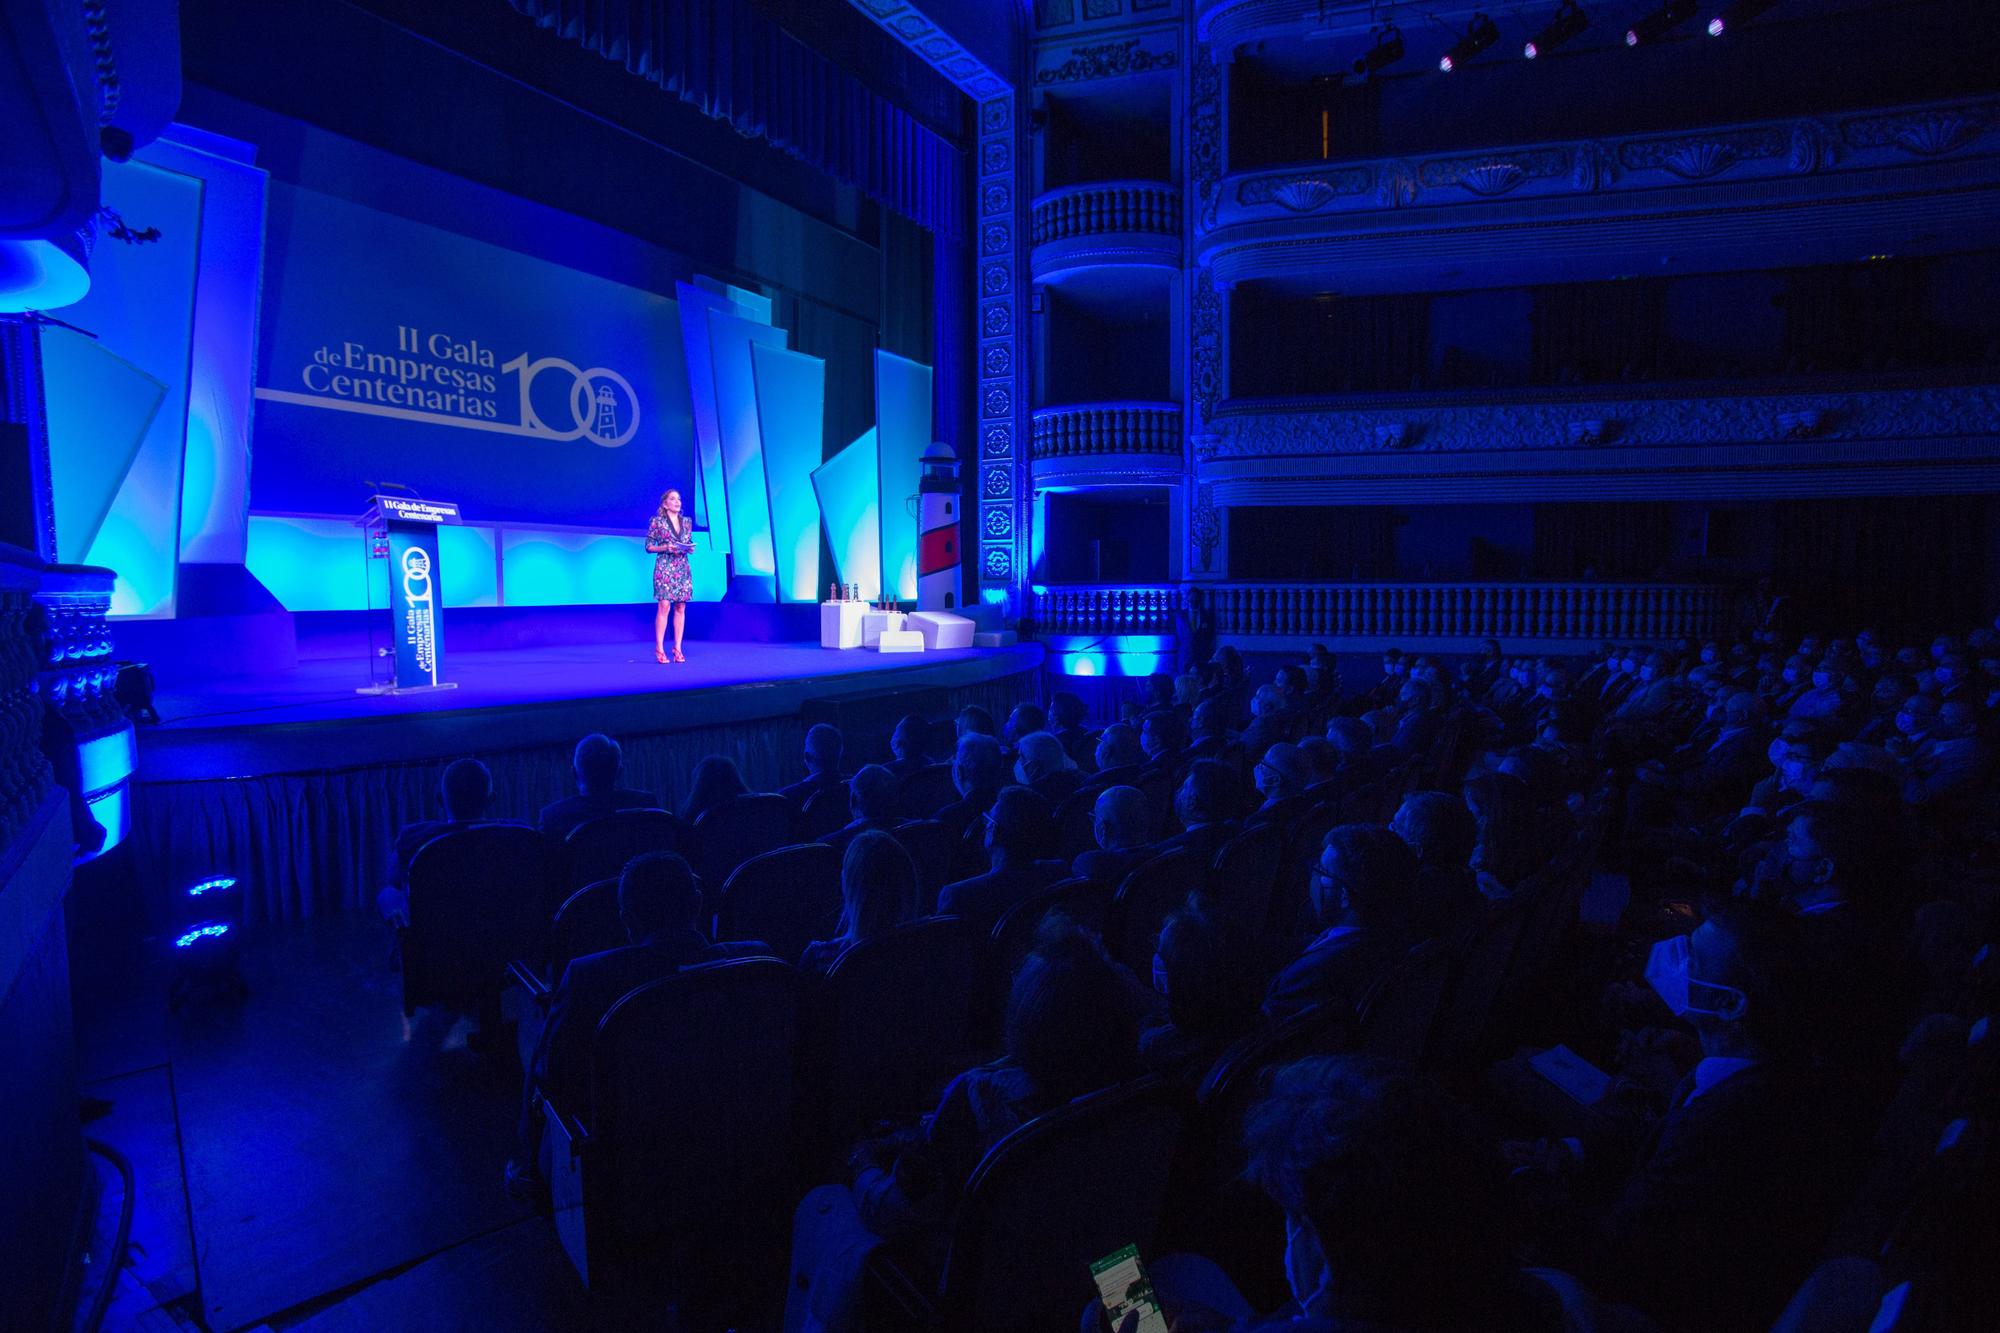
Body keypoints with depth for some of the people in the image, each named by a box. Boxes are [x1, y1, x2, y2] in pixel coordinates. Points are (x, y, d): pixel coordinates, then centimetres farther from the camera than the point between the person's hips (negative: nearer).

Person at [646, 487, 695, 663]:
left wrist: (690, 548, -2)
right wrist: (665, 547, -15)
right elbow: (648, 546, 0)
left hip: (683, 569, 5)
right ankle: (659, 649, -6)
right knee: (664, 606, -11)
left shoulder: (686, 521, 12)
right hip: (664, 568, -5)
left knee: (680, 608, 3)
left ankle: (677, 648, 9)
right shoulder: (657, 522, -1)